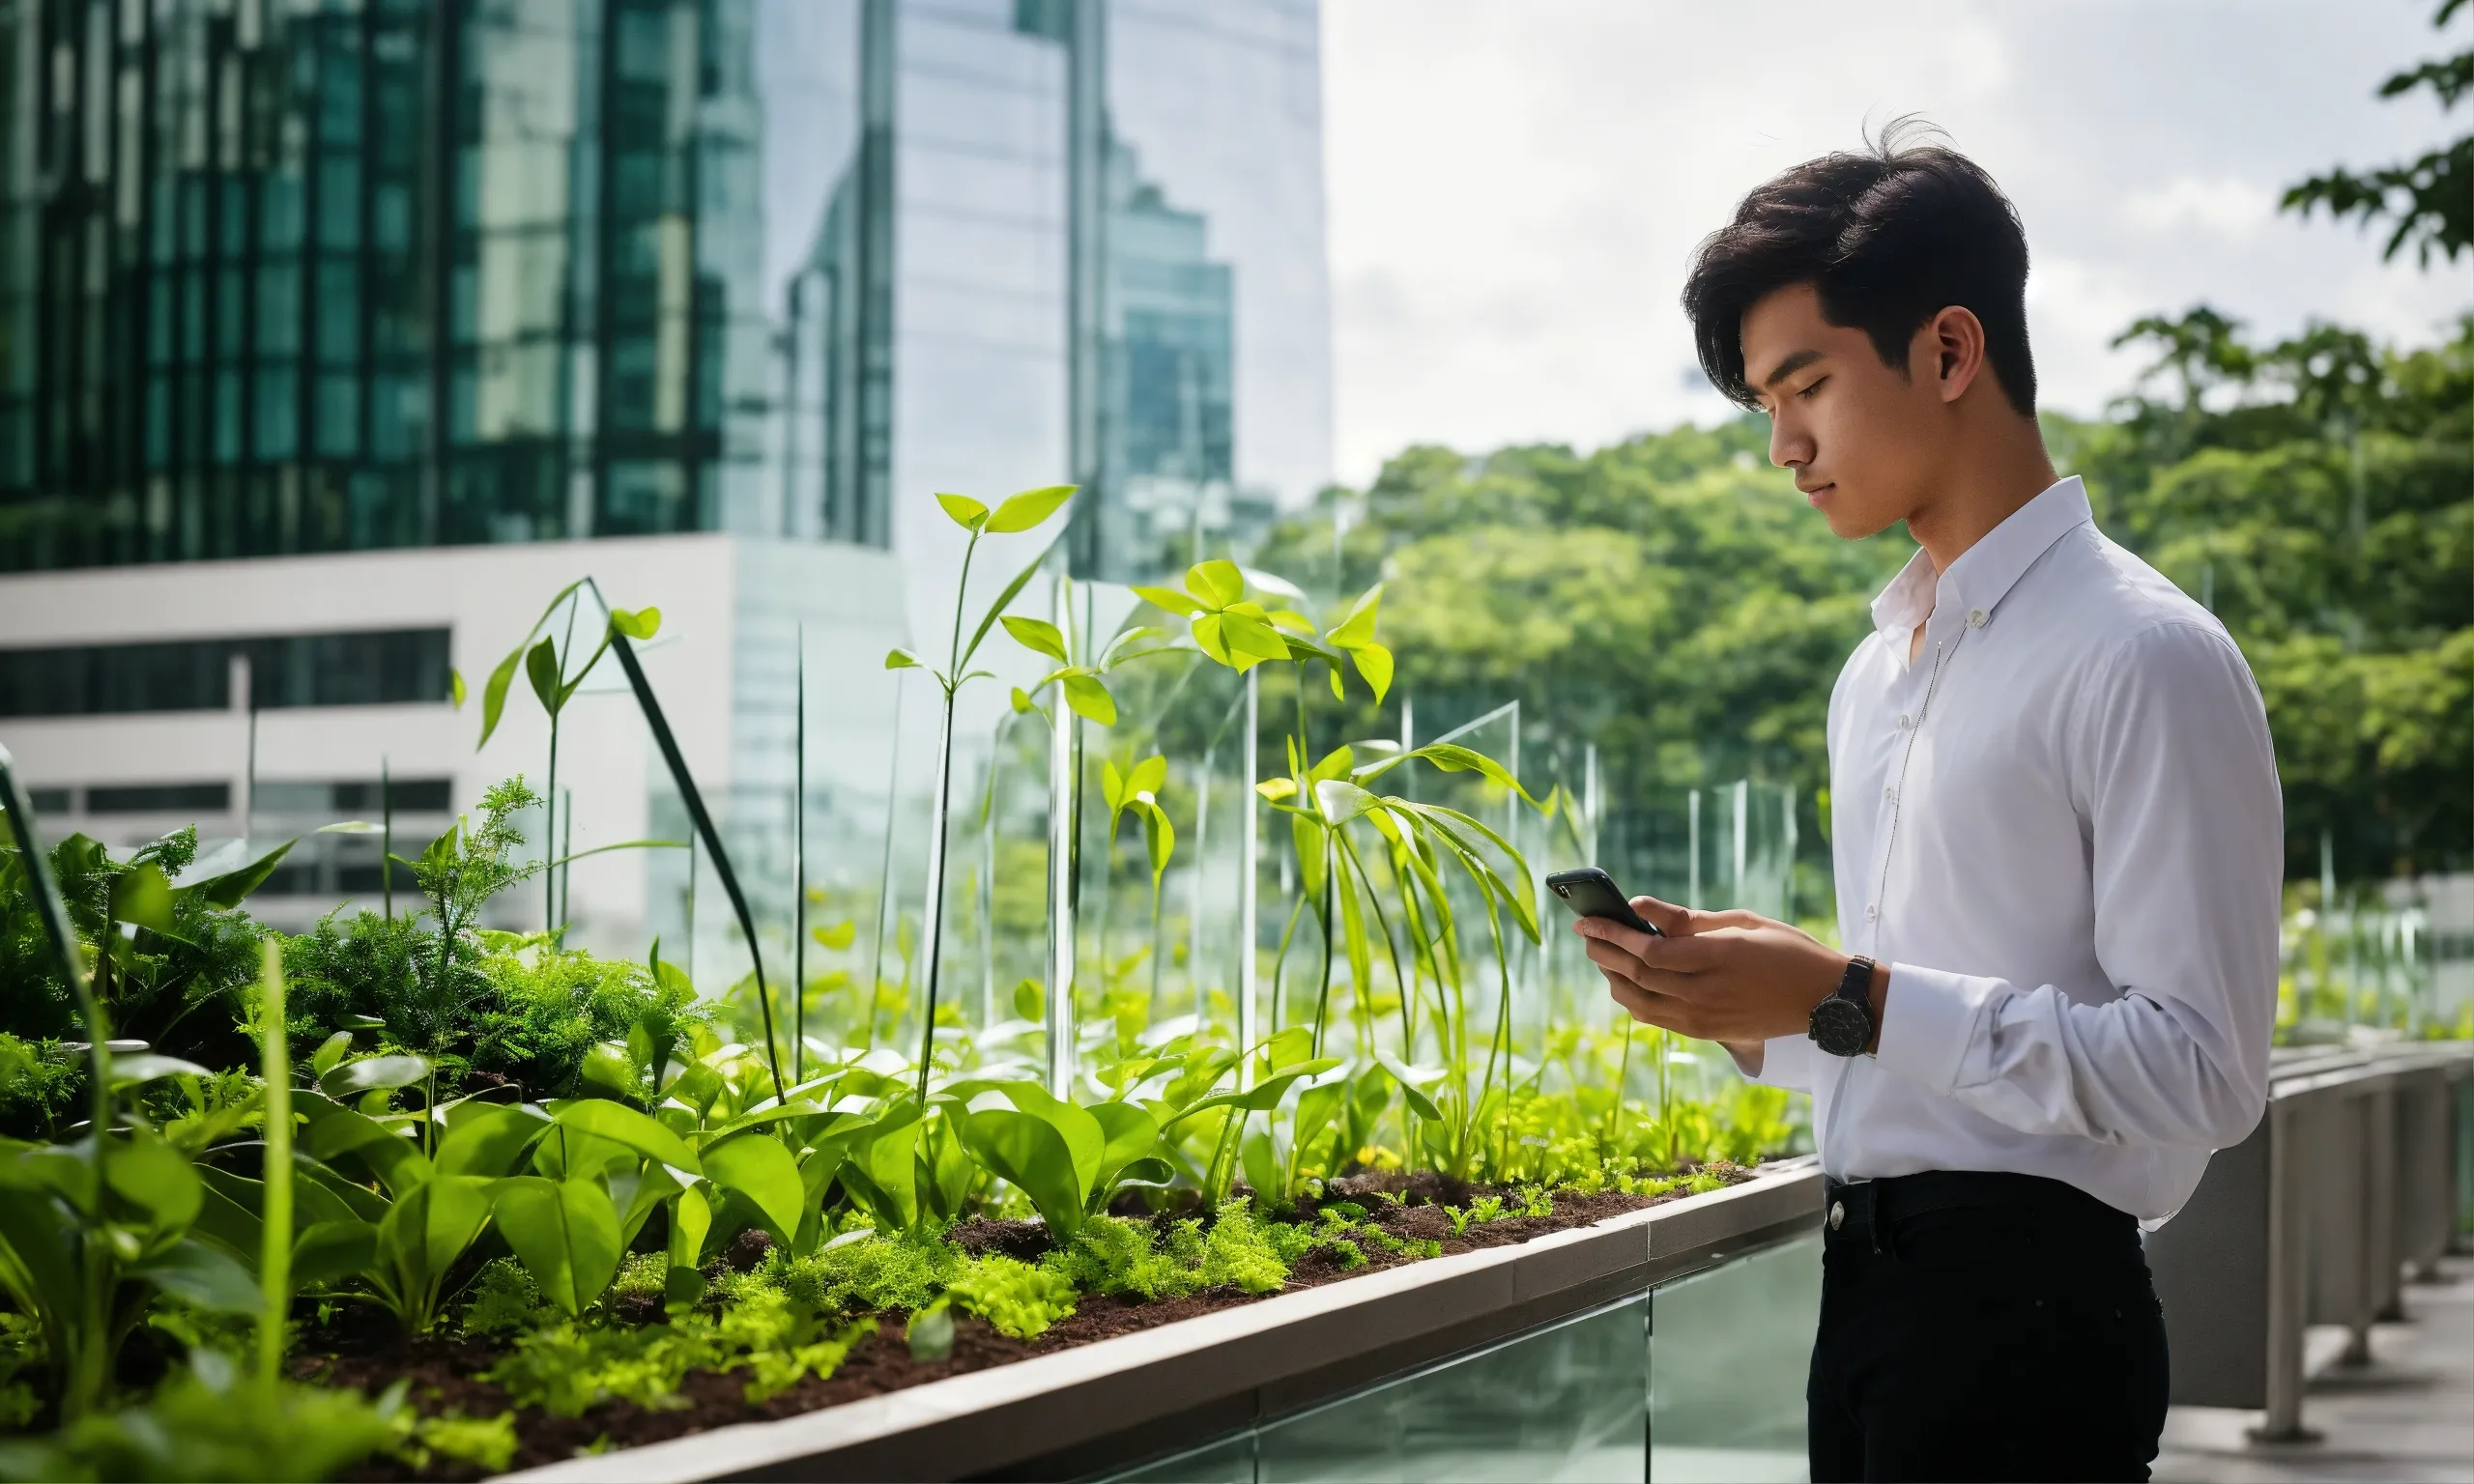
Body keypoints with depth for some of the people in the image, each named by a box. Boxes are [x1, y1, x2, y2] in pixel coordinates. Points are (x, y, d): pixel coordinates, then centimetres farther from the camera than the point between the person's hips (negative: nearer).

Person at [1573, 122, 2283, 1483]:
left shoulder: (2145, 658, -11)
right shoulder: (1874, 675, 16)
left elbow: (2200, 1070, -17)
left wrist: (1847, 1000, -19)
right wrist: (1741, 1000, 3)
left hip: (2023, 1300, -7)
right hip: (1863, 1289, 7)